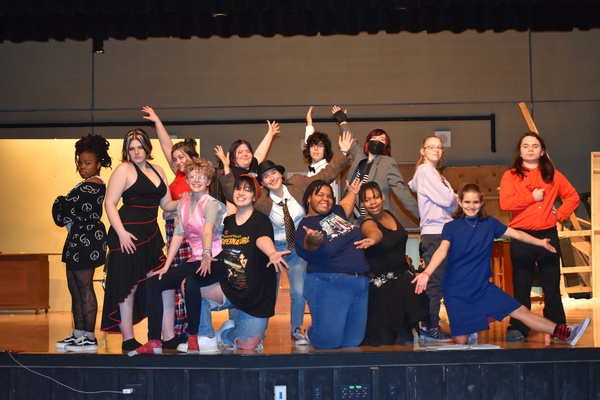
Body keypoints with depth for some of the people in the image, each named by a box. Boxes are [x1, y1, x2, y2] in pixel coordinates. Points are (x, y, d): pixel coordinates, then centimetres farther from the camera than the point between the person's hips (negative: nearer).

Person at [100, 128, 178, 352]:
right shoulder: (124, 169, -4)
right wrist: (121, 232, -20)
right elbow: (109, 203, -10)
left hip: (151, 234, 7)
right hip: (128, 235, -7)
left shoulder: (157, 170, 15)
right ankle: (128, 341, 6)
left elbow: (166, 204, 18)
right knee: (128, 287, -1)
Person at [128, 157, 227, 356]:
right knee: (153, 283, -4)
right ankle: (154, 342, -3)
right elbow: (178, 234, 9)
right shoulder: (183, 203, 9)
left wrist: (207, 255, -47)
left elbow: (208, 230, -30)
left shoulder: (211, 204, -11)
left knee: (190, 281, -37)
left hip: (213, 260, -7)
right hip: (195, 260, 7)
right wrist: (166, 266, 3)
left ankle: (193, 338, -20)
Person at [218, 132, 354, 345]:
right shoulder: (260, 200, -14)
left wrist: (342, 153, -7)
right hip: (274, 248, -1)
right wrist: (227, 172, -30)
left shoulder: (298, 184, -9)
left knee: (299, 292, -7)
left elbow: (325, 175, -3)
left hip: (299, 248, 1)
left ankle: (296, 331, 14)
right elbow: (234, 195, -20)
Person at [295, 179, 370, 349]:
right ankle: (311, 333, 24)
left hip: (361, 283, 7)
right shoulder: (306, 224, -6)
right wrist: (313, 240, -48)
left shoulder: (336, 212, 13)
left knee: (352, 342, 1)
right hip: (329, 285, -6)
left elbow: (347, 204, 36)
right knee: (328, 342, -11)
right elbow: (307, 247, -27)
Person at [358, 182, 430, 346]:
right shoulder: (367, 223, -19)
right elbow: (375, 232, -45)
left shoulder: (389, 215, 4)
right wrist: (372, 240, -67)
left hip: (404, 276, 7)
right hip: (383, 284, -7)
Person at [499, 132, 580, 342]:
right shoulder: (510, 176, 2)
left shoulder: (552, 175, 11)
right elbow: (505, 203, -13)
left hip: (548, 234, 3)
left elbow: (573, 196, 17)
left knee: (552, 284, 8)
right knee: (521, 285, 1)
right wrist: (532, 197, -10)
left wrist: (560, 213, 4)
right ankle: (517, 329, 8)